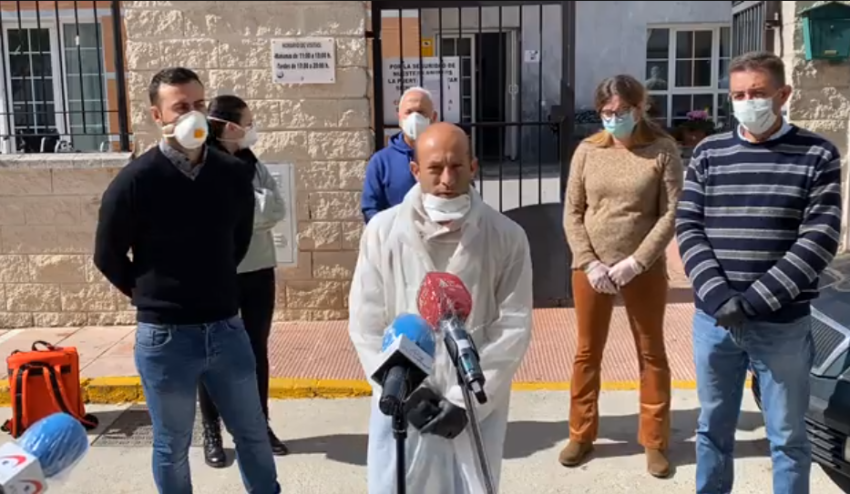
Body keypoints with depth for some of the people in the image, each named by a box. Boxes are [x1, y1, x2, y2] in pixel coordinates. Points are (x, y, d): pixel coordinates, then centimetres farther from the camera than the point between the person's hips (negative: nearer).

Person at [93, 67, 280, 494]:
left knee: (252, 433, 16)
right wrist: (153, 296, 7)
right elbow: (108, 256, -2)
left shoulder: (233, 174, -2)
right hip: (165, 336, -3)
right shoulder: (135, 180, -13)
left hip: (226, 328, 3)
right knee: (172, 447, 13)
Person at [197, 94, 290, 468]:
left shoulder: (254, 165, 6)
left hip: (258, 271, 5)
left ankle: (261, 425, 27)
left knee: (257, 350, 14)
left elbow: (277, 208, -6)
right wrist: (255, 206, -12)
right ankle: (211, 433, 21)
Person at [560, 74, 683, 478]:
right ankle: (581, 435, 26)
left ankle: (654, 441, 24)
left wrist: (634, 263, -16)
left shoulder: (663, 150, -5)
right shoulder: (587, 150, 2)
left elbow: (672, 213, -9)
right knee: (587, 353, 11)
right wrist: (590, 263, -10)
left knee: (651, 354, 9)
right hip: (590, 269, 2)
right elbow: (572, 213, 2)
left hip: (644, 270, -2)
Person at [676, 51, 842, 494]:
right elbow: (688, 229, 1)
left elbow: (819, 240, -9)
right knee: (713, 427, 16)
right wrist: (720, 297, -13)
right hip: (713, 319, 2)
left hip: (783, 324, -2)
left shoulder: (817, 155, -2)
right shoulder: (708, 154, 5)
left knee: (787, 436, 10)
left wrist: (754, 301, -16)